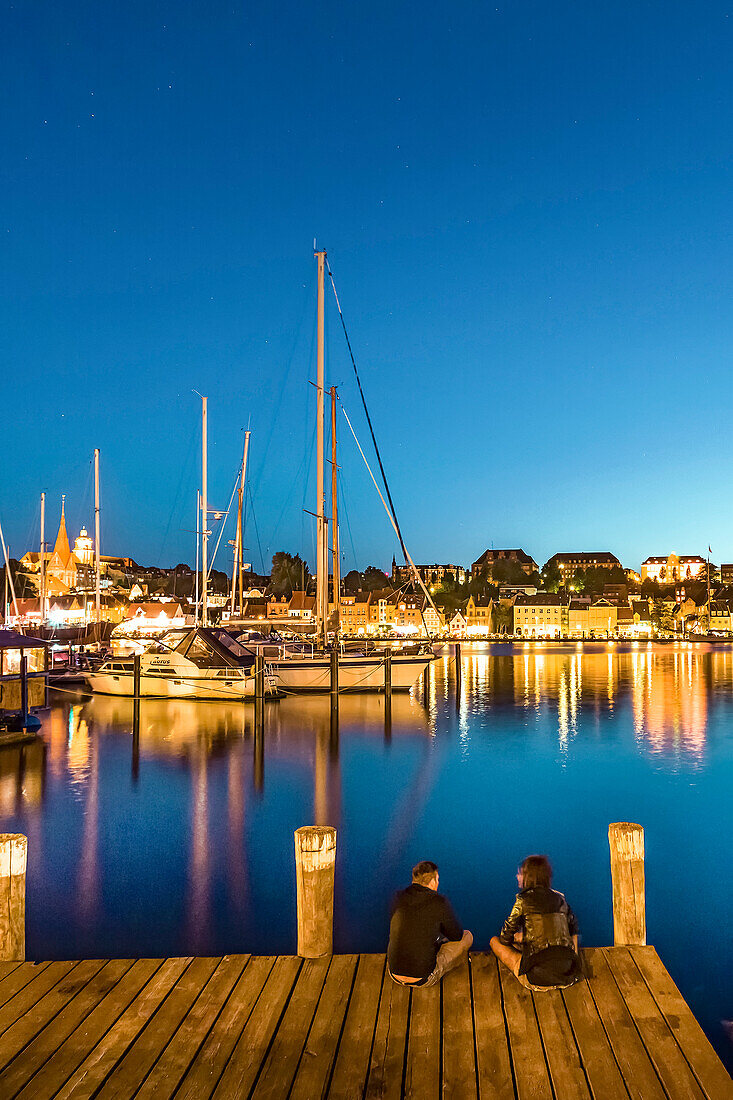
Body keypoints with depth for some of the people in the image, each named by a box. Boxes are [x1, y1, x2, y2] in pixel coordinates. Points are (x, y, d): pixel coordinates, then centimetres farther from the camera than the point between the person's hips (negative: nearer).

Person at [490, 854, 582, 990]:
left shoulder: (523, 900, -6)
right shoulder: (559, 898, 6)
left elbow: (505, 938, -1)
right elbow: (573, 927, 22)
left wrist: (521, 937, 22)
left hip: (539, 979, -4)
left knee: (495, 941, 15)